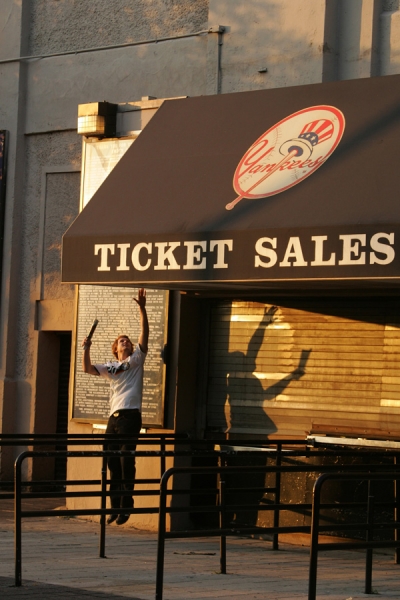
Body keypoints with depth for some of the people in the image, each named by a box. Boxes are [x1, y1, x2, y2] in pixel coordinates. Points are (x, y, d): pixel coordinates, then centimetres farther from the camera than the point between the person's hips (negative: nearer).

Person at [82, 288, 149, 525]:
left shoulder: (136, 360, 8)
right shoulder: (110, 367, 20)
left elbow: (145, 334, -3)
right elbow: (88, 368, 14)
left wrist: (142, 309, -12)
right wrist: (86, 349, -1)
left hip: (130, 415, -6)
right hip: (114, 417, 6)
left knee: (127, 461, -9)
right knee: (113, 462, 7)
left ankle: (126, 506, -6)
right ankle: (116, 506, 15)